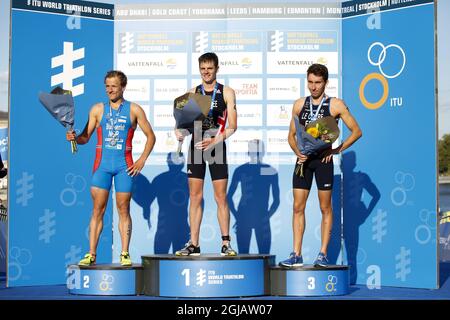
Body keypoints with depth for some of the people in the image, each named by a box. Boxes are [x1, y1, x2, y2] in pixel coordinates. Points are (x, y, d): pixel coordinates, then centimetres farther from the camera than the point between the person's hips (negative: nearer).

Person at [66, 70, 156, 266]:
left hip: (124, 165, -1)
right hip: (102, 164, 1)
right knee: (97, 209, -2)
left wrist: (142, 160, -1)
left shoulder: (134, 110, 5)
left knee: (123, 210, 3)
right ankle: (91, 254, 0)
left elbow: (150, 136, 7)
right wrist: (74, 138, -13)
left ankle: (125, 254, 6)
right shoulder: (97, 109, 9)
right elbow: (86, 137, 9)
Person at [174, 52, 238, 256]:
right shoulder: (192, 93, 11)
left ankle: (225, 243, 4)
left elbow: (232, 126, -4)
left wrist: (214, 141, -17)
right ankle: (193, 244, 6)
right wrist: (180, 132, -14)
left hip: (217, 148, -2)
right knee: (195, 197, 2)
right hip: (196, 147, 2)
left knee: (221, 197, -1)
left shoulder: (227, 93, 3)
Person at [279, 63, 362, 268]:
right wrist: (297, 152, -4)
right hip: (304, 159, 4)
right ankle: (296, 255, 5)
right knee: (298, 207, 1)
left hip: (323, 159, -4)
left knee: (325, 208, 1)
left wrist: (337, 150, -8)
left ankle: (323, 255, 6)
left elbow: (356, 131, 0)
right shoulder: (299, 104, 10)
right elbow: (291, 135, 15)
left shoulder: (335, 105, -1)